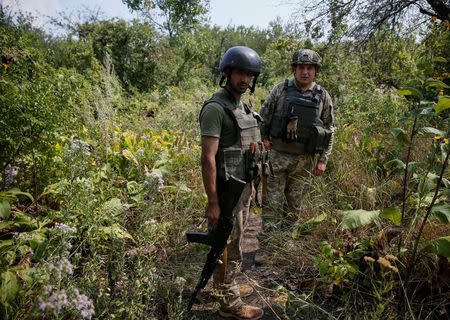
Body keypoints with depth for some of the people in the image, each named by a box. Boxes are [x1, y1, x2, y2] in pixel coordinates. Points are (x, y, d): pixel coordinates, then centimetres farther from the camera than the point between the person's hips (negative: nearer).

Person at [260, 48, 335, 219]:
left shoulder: (323, 96, 3)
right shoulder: (280, 89, -2)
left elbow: (329, 129, 7)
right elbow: (263, 119, 2)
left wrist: (323, 159, 2)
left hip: (303, 159, 2)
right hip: (277, 155, -1)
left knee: (294, 206, 12)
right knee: (271, 204, 1)